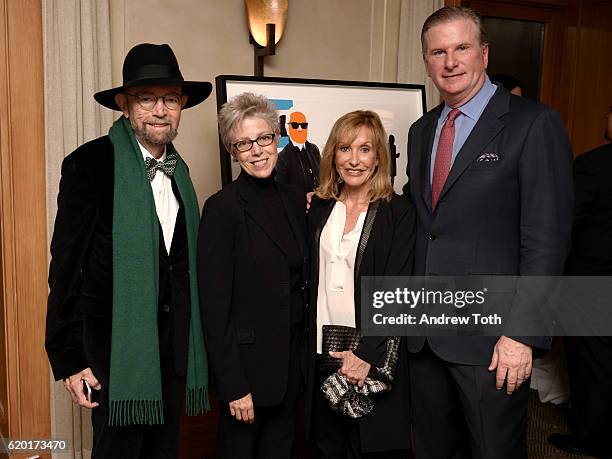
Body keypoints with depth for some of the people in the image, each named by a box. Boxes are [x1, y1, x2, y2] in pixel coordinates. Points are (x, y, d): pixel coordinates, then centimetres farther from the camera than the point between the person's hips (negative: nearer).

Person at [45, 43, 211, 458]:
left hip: (174, 344, 6)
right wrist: (69, 357, -11)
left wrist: (190, 343, 10)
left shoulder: (179, 169, 8)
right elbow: (65, 265, -11)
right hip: (117, 346, -6)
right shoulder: (90, 163, -11)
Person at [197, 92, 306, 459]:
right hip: (246, 360, -6)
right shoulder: (223, 208, -14)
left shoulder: (295, 201, 5)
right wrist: (234, 386, -15)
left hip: (291, 360, 6)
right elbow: (215, 305, -15)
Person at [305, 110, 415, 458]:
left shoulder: (399, 212, -6)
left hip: (374, 360, -3)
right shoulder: (319, 207, 7)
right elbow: (307, 278, 12)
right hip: (321, 352, 4)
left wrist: (367, 353, -17)